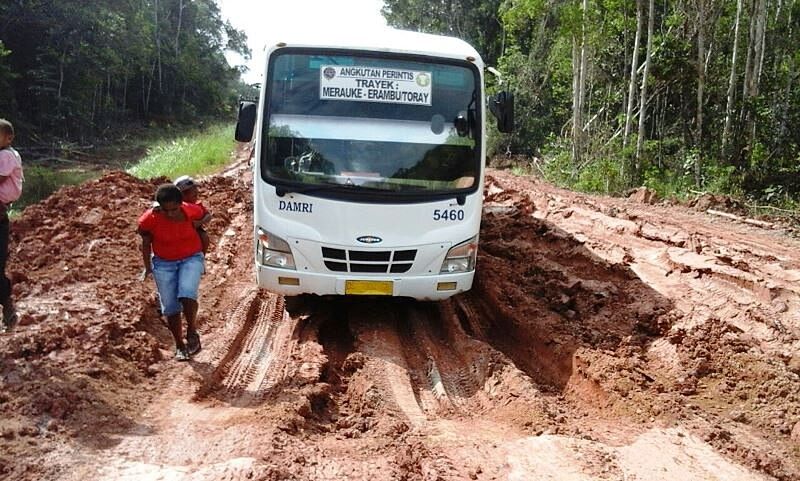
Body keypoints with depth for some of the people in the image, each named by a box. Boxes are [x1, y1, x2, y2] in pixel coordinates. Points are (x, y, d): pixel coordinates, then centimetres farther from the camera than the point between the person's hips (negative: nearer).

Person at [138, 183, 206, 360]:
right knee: (170, 307, 3)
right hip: (163, 263, 1)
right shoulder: (149, 219, -20)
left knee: (187, 295, -24)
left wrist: (202, 258, 12)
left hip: (191, 259, -1)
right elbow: (146, 243, -2)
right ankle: (179, 346, 19)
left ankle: (192, 332, -1)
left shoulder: (193, 212, -20)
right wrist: (148, 267, 8)